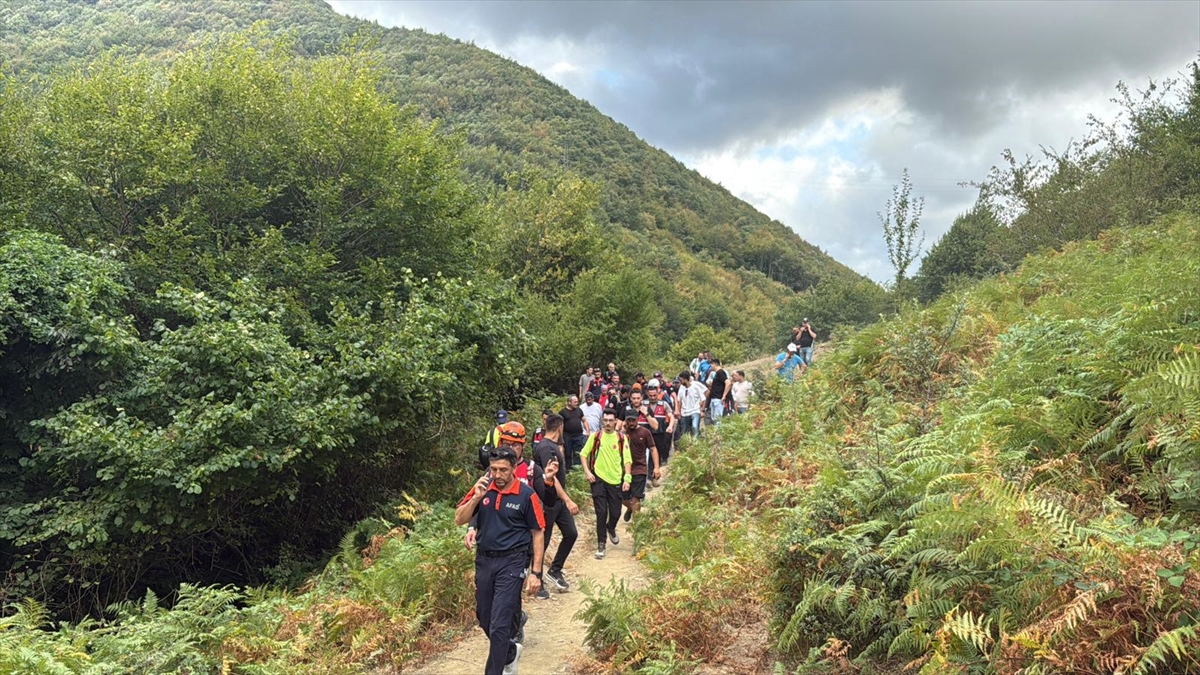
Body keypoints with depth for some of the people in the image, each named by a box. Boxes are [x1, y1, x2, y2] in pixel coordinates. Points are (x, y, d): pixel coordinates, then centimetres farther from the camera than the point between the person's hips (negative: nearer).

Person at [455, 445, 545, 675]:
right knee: (484, 618, 16)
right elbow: (459, 519, -2)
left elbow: (537, 534, -5)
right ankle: (510, 653, 42)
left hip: (512, 563, -5)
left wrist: (536, 572, -9)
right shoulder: (482, 489, 0)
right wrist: (476, 497, -19)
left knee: (499, 625, -8)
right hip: (484, 560, 5)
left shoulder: (527, 495, -11)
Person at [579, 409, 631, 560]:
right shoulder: (595, 436, -1)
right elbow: (584, 454, 6)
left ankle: (611, 529, 42)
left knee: (616, 513, 7)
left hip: (616, 481, 1)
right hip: (598, 479, -1)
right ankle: (600, 545, 8)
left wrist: (627, 478, -8)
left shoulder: (621, 438, 0)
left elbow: (627, 459, 2)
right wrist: (587, 471, -5)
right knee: (601, 513, -4)